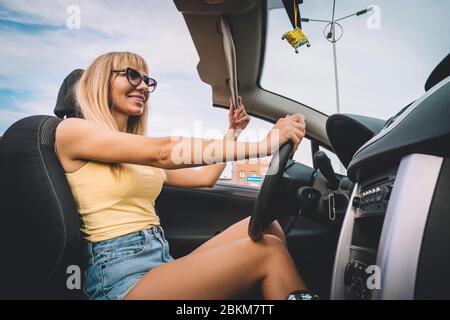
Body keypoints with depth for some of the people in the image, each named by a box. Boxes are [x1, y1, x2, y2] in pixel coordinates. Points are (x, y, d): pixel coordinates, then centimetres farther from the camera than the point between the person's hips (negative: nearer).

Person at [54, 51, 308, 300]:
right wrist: (263, 145, -20)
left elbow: (205, 177, 22)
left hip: (162, 260, 7)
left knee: (266, 227, -9)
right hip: (122, 275, -7)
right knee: (268, 252, -18)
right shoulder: (71, 131, -4)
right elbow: (162, 152, -18)